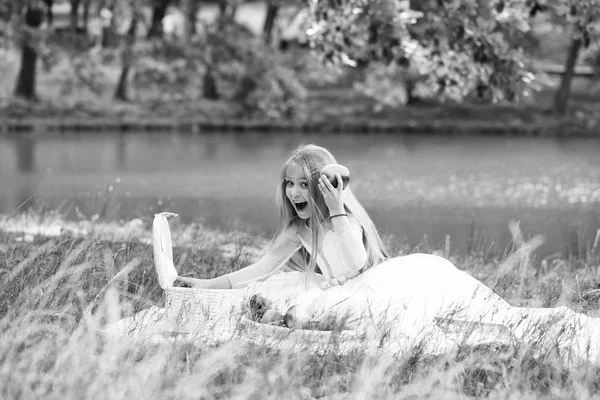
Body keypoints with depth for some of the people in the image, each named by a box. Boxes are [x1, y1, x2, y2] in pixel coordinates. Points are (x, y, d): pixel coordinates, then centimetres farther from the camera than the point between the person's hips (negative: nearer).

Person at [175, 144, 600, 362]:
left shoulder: (346, 219, -4)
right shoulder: (298, 230, 19)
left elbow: (349, 268, -21)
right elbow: (261, 270, 24)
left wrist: (336, 211, -21)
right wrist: (207, 286, 24)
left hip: (412, 278, -7)